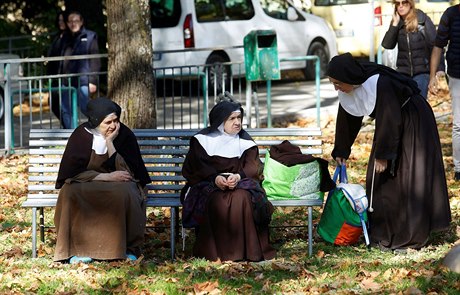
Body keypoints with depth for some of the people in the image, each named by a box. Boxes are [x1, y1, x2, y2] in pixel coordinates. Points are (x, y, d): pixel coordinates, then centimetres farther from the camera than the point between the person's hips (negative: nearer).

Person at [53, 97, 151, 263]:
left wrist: (110, 142, -20)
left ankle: (128, 248, -24)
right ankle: (77, 248, -29)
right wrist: (107, 177, -20)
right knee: (71, 193, -34)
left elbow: (125, 170, -13)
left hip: (118, 184, 0)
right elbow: (73, 172, -11)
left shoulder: (125, 135, -6)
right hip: (87, 185, 0)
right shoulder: (81, 136, -7)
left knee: (123, 194, -36)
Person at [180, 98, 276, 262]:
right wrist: (215, 178, -23)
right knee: (218, 200, -36)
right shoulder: (203, 140, 6)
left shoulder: (245, 142, 11)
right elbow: (195, 167, -4)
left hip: (239, 184, 2)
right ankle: (216, 251, -33)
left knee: (242, 197, -34)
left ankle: (245, 250, -31)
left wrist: (238, 176, -25)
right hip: (207, 185, -1)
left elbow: (253, 167, -2)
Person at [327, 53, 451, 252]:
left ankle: (410, 237, 0)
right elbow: (346, 120, 4)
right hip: (390, 124, 8)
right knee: (379, 178, 6)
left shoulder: (379, 84, -35)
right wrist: (341, 151, 12)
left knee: (408, 179, -7)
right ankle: (384, 233, 14)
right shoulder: (348, 88, -10)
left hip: (414, 123, -8)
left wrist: (383, 155, -20)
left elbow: (388, 121, -29)